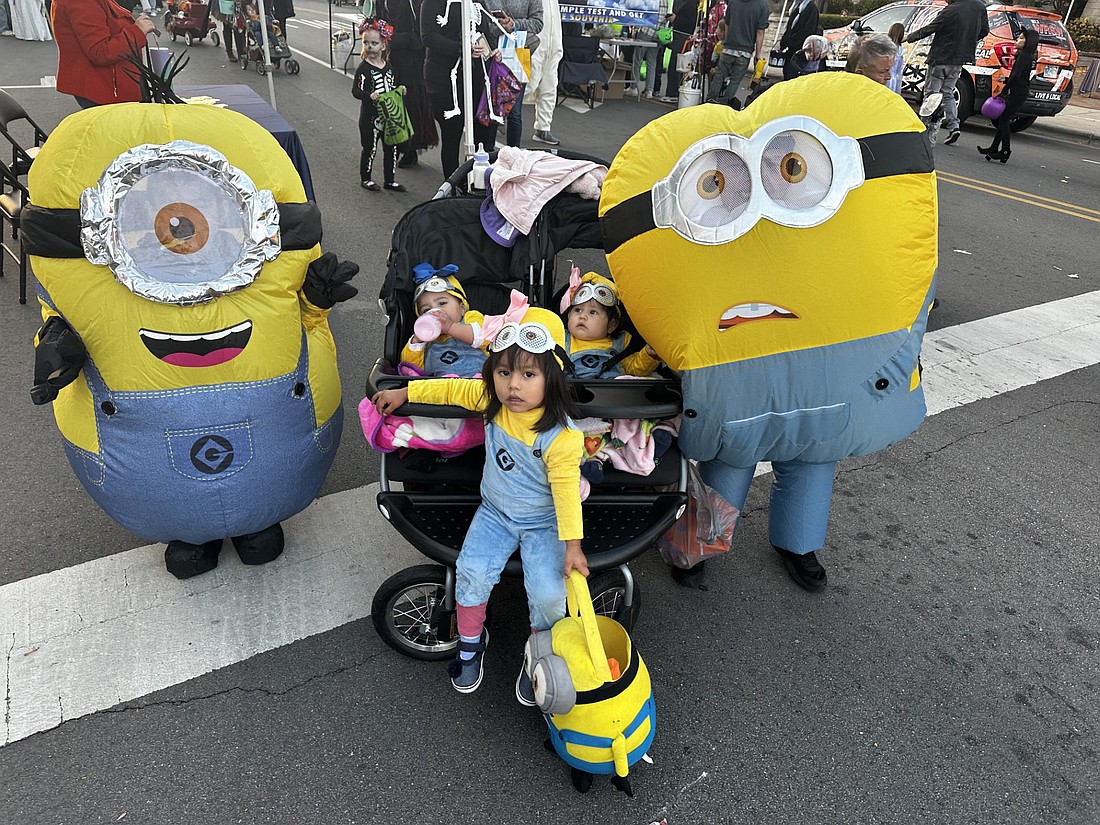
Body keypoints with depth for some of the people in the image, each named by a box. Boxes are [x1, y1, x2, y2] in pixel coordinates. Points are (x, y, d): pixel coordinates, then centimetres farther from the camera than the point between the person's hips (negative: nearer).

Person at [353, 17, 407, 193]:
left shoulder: (388, 66, 6)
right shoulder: (364, 68, -12)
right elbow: (355, 91, -14)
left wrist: (399, 89, 0)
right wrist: (369, 96, -30)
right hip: (370, 115, -6)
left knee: (391, 148, 11)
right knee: (370, 148, 5)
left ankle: (389, 180, 23)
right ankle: (366, 179, 21)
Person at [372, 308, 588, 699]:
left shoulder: (561, 436, -26)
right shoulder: (492, 399, -10)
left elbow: (566, 489, -24)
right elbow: (455, 389, 5)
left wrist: (571, 545, -26)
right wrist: (404, 393, 6)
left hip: (543, 523, -4)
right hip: (495, 512, 4)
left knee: (548, 593, -19)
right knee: (472, 572, -14)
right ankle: (471, 639, 15)